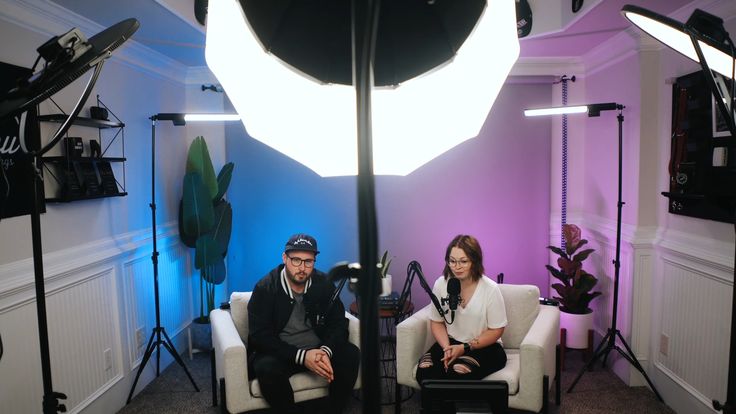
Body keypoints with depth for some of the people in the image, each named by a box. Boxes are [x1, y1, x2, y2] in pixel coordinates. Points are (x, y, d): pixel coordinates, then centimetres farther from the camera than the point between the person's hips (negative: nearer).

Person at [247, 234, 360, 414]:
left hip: (318, 349, 3)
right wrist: (301, 356, -28)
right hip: (280, 352, -3)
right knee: (267, 368, -34)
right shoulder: (265, 288, -12)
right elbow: (260, 336, -17)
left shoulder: (324, 283, -2)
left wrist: (326, 351, -25)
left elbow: (338, 323, -3)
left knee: (351, 354, -21)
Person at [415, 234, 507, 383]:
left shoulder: (490, 289, -14)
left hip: (485, 347, -3)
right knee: (424, 371, -25)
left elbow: (496, 330, -7)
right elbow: (437, 322, 6)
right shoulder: (441, 284, -4)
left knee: (457, 373, -33)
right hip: (451, 343, 3)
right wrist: (447, 347, -13)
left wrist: (465, 348, -16)